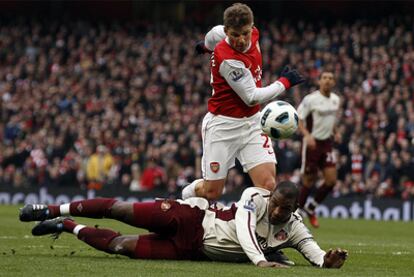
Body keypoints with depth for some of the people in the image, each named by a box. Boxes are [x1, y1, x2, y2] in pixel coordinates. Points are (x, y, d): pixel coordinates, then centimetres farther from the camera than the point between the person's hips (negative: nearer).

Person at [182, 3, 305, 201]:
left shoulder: (253, 33, -6)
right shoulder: (228, 59, -27)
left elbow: (215, 32, 16)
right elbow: (252, 97, -20)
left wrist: (208, 46, 38)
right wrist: (284, 82, -10)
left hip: (252, 123, 6)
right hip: (223, 125, -6)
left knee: (268, 185, -12)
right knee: (212, 192, 5)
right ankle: (188, 194, 37)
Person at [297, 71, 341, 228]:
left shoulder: (336, 100, 6)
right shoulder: (310, 99, -14)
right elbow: (297, 120, -16)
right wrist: (307, 135, -29)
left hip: (327, 143, 6)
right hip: (312, 143, -6)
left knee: (331, 180, -4)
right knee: (309, 182, -1)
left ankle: (311, 208, 17)